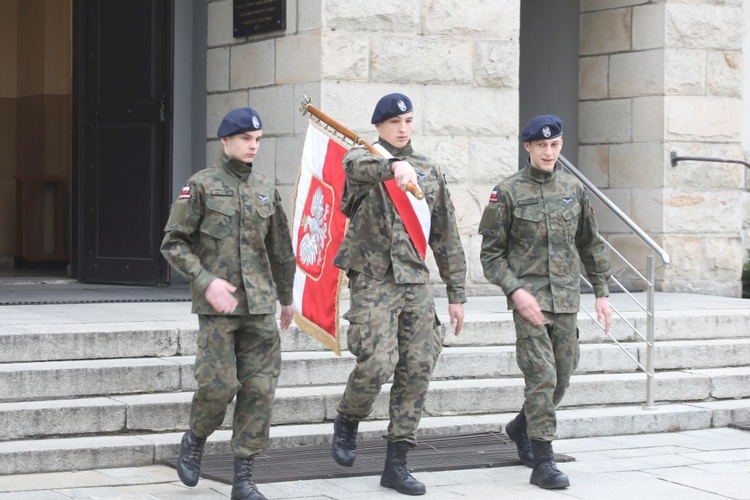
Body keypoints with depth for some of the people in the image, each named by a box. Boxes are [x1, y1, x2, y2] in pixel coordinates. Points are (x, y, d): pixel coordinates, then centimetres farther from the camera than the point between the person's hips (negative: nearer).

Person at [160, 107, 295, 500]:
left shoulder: (266, 190, 12)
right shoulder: (201, 186, -1)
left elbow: (280, 249, 22)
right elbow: (173, 243, -4)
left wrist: (286, 297, 27)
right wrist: (206, 282, -15)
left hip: (260, 305, 4)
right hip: (217, 305, -4)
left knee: (260, 389, -1)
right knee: (219, 384, -10)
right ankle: (195, 440, 21)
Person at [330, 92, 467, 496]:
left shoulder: (429, 171, 16)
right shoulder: (364, 159, 2)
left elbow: (446, 236, 17)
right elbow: (357, 167, -27)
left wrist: (457, 294, 13)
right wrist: (394, 165, -48)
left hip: (416, 282, 5)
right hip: (373, 279, -5)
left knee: (418, 369, 0)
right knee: (377, 363, -17)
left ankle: (397, 463, 9)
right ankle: (347, 422, 14)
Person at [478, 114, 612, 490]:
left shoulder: (574, 189, 9)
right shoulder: (508, 193, -4)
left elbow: (591, 245, 17)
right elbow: (491, 252, -3)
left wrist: (601, 293, 12)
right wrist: (515, 291, -15)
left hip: (567, 299, 5)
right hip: (529, 298, -5)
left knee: (561, 378, 12)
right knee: (542, 377, -11)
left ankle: (521, 428, 38)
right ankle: (542, 463, -7)